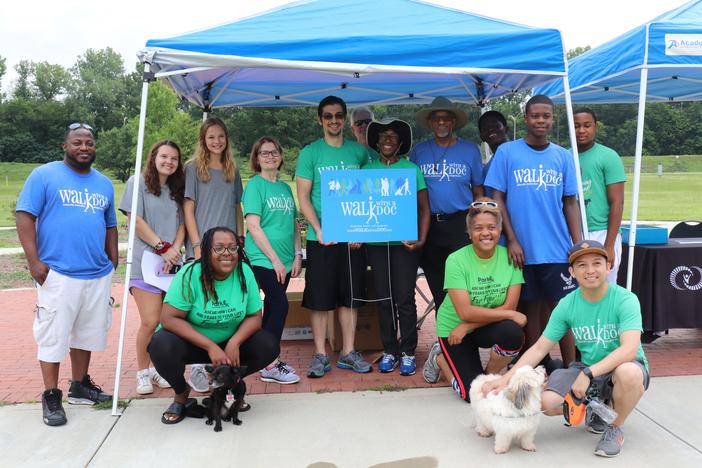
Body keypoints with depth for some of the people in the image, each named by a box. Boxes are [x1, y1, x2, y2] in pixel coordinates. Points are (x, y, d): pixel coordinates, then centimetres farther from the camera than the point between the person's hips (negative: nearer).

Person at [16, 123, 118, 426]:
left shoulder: (104, 183, 14)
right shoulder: (44, 175, -2)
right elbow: (24, 216, -7)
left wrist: (113, 262, 13)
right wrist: (34, 261, -14)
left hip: (99, 275, 5)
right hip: (57, 274, -5)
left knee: (87, 333, 14)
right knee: (53, 335, 2)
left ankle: (79, 386, 29)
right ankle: (51, 397, 14)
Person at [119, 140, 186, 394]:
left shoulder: (177, 189, 18)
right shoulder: (138, 183, 2)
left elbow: (182, 225, 12)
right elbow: (136, 221, -6)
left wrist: (174, 251, -5)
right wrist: (163, 247, -9)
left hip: (172, 264, 5)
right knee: (150, 322, -9)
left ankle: (157, 368, 17)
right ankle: (142, 372, 9)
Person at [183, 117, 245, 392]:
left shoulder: (233, 171, 16)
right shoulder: (194, 168, 3)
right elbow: (188, 210, -1)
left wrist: (240, 240, 10)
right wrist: (197, 245, -8)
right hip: (201, 249, -4)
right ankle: (197, 367, -1)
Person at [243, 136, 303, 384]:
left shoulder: (285, 188, 14)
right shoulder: (255, 185, -5)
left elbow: (294, 224, 18)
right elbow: (253, 226, -13)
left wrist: (297, 255, 7)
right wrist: (275, 259, -14)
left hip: (284, 261, 6)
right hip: (262, 258, -6)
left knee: (272, 308, 10)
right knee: (280, 305, -12)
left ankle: (268, 359, 19)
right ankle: (270, 366, -4)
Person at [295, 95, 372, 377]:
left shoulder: (358, 151, 8)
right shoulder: (310, 152, 1)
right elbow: (303, 197, -3)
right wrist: (320, 230, -14)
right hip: (321, 238, -2)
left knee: (349, 296, 9)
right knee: (319, 298, 2)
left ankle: (348, 353, 20)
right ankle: (320, 355, 13)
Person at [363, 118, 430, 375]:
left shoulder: (412, 169, 5)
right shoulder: (367, 170, 11)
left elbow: (424, 208, 4)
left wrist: (421, 239, -8)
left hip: (405, 241, -2)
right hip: (375, 242, 2)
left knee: (405, 298, -1)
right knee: (384, 298, 7)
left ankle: (408, 352, 11)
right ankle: (389, 351, 17)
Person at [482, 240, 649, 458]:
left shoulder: (625, 299, -17)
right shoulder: (567, 305, -7)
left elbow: (629, 349, -31)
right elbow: (539, 349, -5)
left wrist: (589, 373, -39)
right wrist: (506, 379, -16)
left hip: (624, 368, -3)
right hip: (587, 370, 3)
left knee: (628, 372, -39)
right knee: (547, 402, -22)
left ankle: (616, 428, -7)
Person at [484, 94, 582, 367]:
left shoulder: (564, 156, 8)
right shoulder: (506, 152, 1)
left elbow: (570, 203, 9)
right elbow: (497, 199, -1)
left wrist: (578, 244, 1)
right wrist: (511, 240, -8)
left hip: (558, 249, 1)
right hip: (522, 249, -1)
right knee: (530, 308, 9)